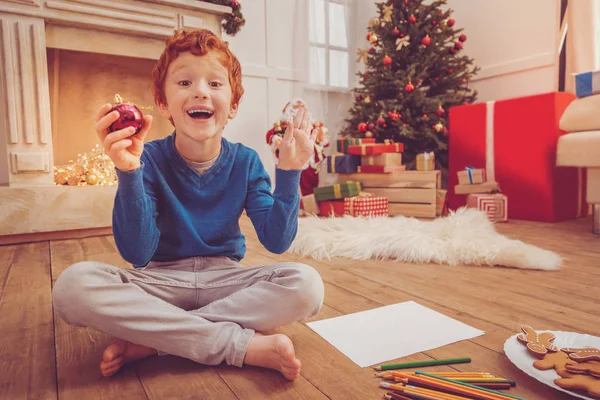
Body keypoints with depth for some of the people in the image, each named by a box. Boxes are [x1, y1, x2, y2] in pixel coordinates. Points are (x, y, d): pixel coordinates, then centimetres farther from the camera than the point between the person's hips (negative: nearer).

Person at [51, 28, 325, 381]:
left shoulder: (245, 162, -4)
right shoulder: (150, 159, -9)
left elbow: (276, 241, -11)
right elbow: (137, 255, -18)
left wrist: (289, 172, -21)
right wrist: (129, 173, -30)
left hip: (224, 279, 1)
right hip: (160, 281, 0)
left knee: (306, 284, -26)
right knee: (73, 286, -29)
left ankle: (150, 339, -19)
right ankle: (246, 345, -25)